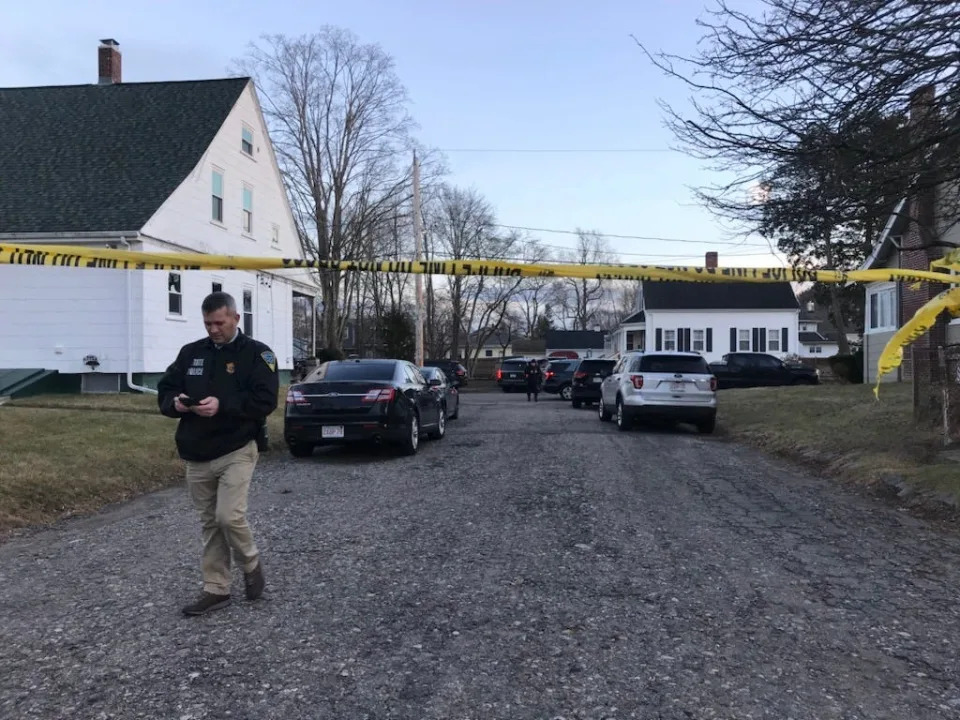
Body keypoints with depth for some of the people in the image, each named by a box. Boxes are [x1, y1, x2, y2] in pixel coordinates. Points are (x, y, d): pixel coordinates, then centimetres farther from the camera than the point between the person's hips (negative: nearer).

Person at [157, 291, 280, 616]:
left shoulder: (257, 353, -4)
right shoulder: (190, 352, 11)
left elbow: (266, 400, -15)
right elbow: (164, 390, 13)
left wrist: (223, 405, -26)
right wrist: (176, 402, -11)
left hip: (237, 450, -5)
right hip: (196, 455, 5)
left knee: (229, 516, -14)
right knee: (210, 523, 10)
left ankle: (251, 564, 15)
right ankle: (216, 590, 21)